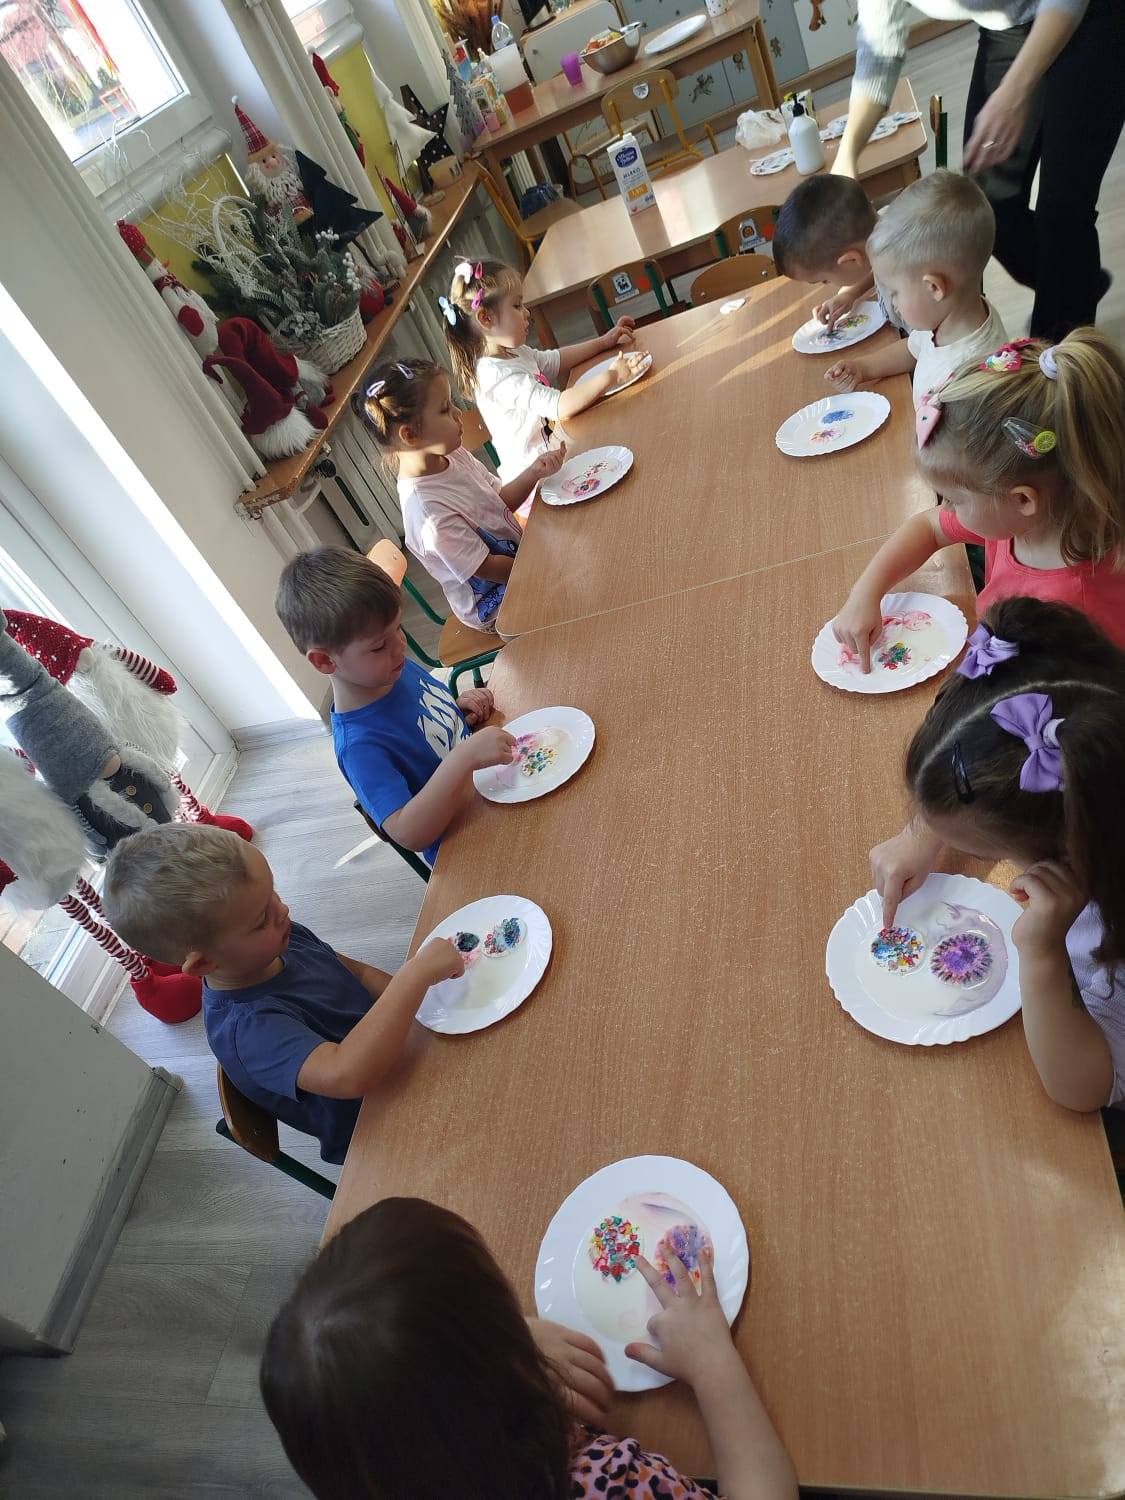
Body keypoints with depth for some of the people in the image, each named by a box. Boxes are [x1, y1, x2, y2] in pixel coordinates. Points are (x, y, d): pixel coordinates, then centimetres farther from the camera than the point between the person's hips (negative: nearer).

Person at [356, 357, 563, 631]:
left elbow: (500, 501, 1)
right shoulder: (428, 510, -35)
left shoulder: (451, 455, -10)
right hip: (495, 606, -8)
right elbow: (488, 568, -26)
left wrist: (534, 472, -16)